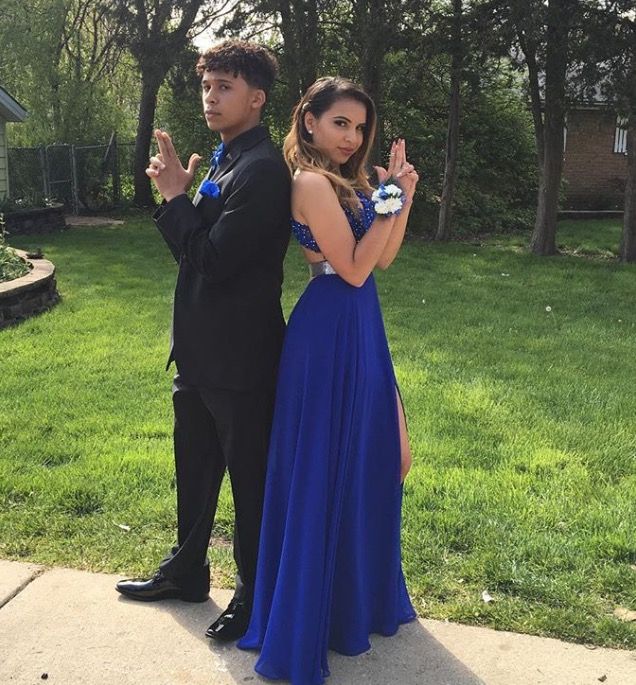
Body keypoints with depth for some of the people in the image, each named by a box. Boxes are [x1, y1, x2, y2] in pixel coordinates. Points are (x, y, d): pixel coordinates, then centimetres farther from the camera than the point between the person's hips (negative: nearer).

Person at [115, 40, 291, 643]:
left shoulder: (261, 169, -19)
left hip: (240, 358, -10)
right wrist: (177, 196, -3)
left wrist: (175, 196, -14)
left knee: (250, 479, 8)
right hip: (200, 351, 10)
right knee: (195, 469, 23)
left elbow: (212, 259, -24)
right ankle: (186, 571, 43)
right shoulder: (226, 160, 11)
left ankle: (253, 595, 28)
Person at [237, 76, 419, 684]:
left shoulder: (345, 182, 13)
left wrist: (401, 197, 1)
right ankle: (307, 620, 20)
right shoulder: (312, 183, -16)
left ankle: (359, 594, 40)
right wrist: (391, 198, -15)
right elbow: (354, 269, -19)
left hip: (359, 329, 10)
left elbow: (382, 259, 11)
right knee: (323, 470, 2)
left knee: (364, 459, 20)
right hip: (331, 332, -10)